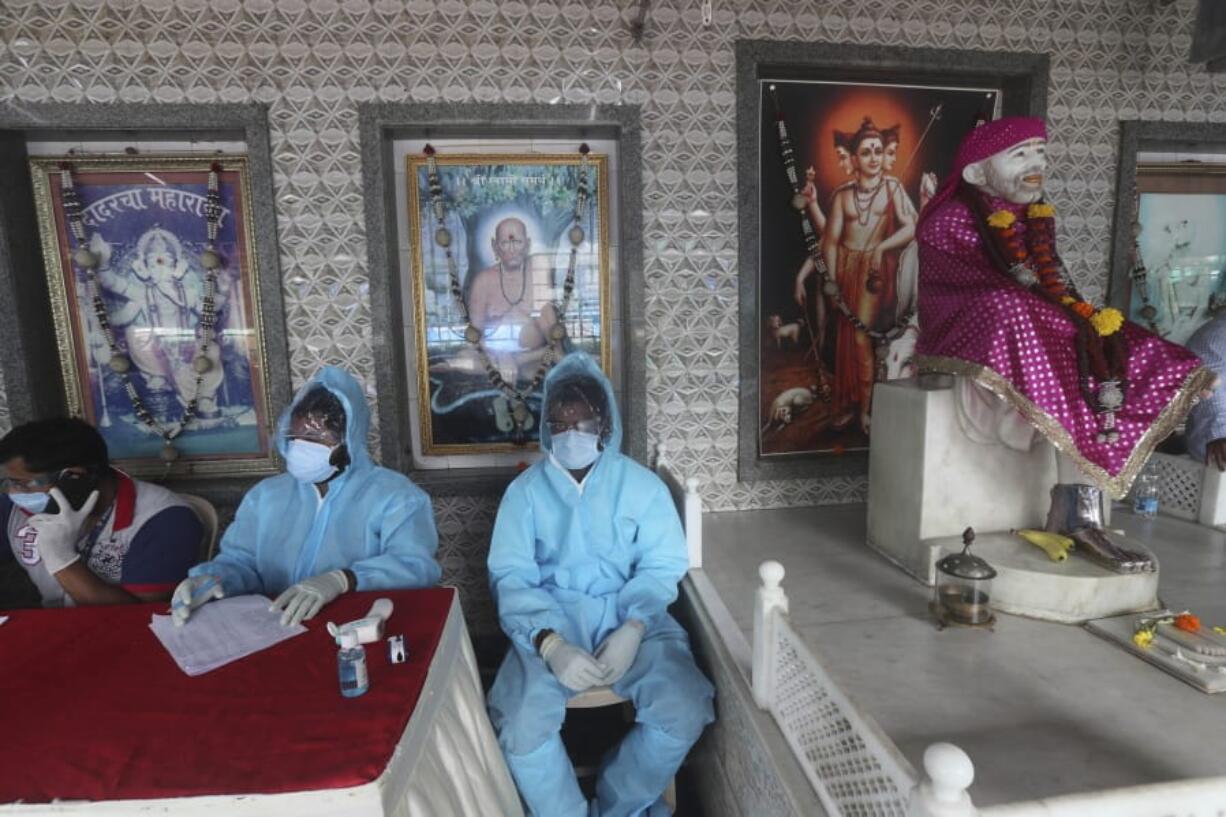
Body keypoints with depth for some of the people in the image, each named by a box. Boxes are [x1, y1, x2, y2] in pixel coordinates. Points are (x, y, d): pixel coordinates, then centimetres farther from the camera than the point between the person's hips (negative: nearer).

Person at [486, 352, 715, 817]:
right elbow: (510, 576, -4)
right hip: (551, 621, 0)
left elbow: (663, 566, -1)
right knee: (521, 727, -26)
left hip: (630, 618, 1)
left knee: (685, 710, -22)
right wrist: (550, 643, -22)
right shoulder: (525, 490, 5)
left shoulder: (642, 484, 5)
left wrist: (633, 629, -20)